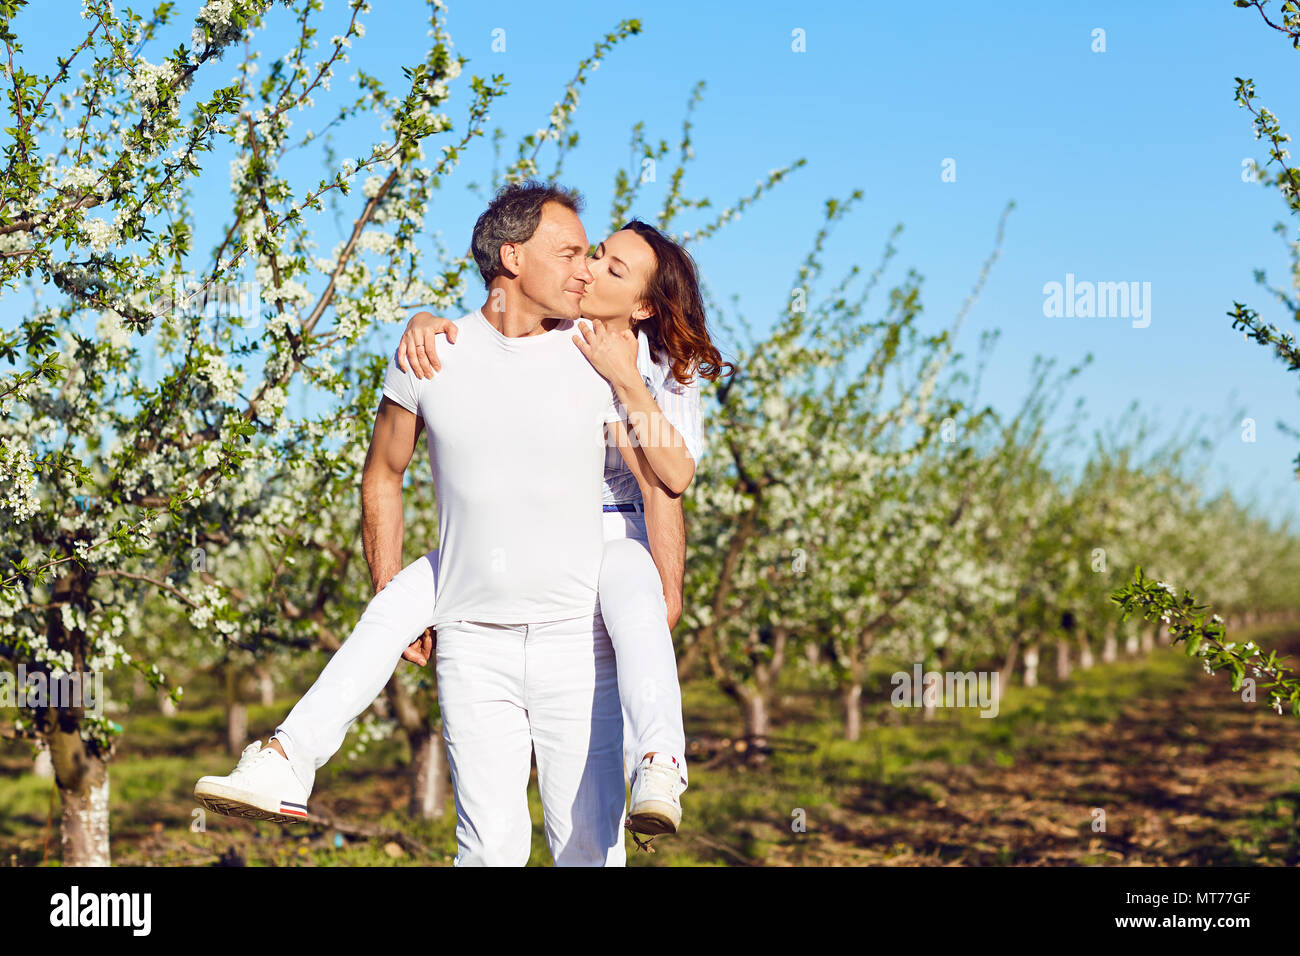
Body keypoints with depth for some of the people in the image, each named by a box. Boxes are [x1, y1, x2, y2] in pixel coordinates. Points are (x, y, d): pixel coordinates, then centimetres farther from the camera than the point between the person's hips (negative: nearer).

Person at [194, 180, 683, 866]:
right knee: (491, 844, -3)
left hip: (579, 642, 0)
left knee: (590, 843, -1)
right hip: (474, 647, 0)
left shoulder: (600, 363, 0)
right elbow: (382, 477, 14)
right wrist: (390, 597, 13)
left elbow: (661, 483, 6)